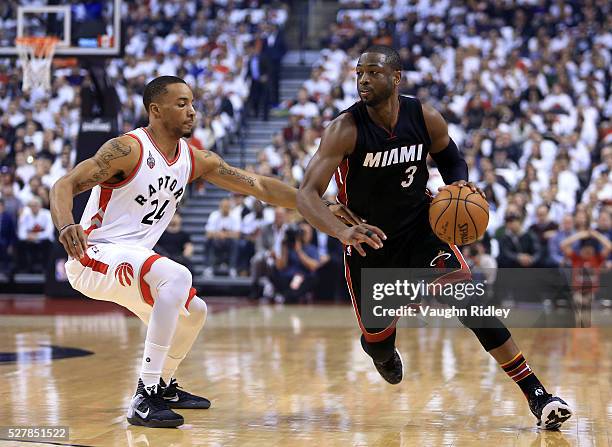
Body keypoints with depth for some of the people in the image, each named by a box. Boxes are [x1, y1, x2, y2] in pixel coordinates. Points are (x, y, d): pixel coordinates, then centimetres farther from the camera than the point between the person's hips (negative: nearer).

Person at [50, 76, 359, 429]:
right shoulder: (128, 149, -17)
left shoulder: (195, 160, 5)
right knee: (177, 277, -32)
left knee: (193, 312, 23)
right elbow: (65, 185, -22)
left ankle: (164, 387, 45)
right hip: (94, 255, -9)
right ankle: (145, 399, -31)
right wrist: (66, 226, -43)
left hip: (131, 259, 9)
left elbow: (259, 185, 7)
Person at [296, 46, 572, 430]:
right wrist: (343, 231, -48)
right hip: (368, 242, -1)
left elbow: (451, 158, 10)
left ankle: (537, 395, -17)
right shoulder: (346, 129, -22)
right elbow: (307, 196, -29)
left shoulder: (426, 118, -13)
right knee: (377, 342, 8)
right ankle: (384, 351, 51)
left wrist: (460, 185, -14)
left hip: (421, 230, 1)